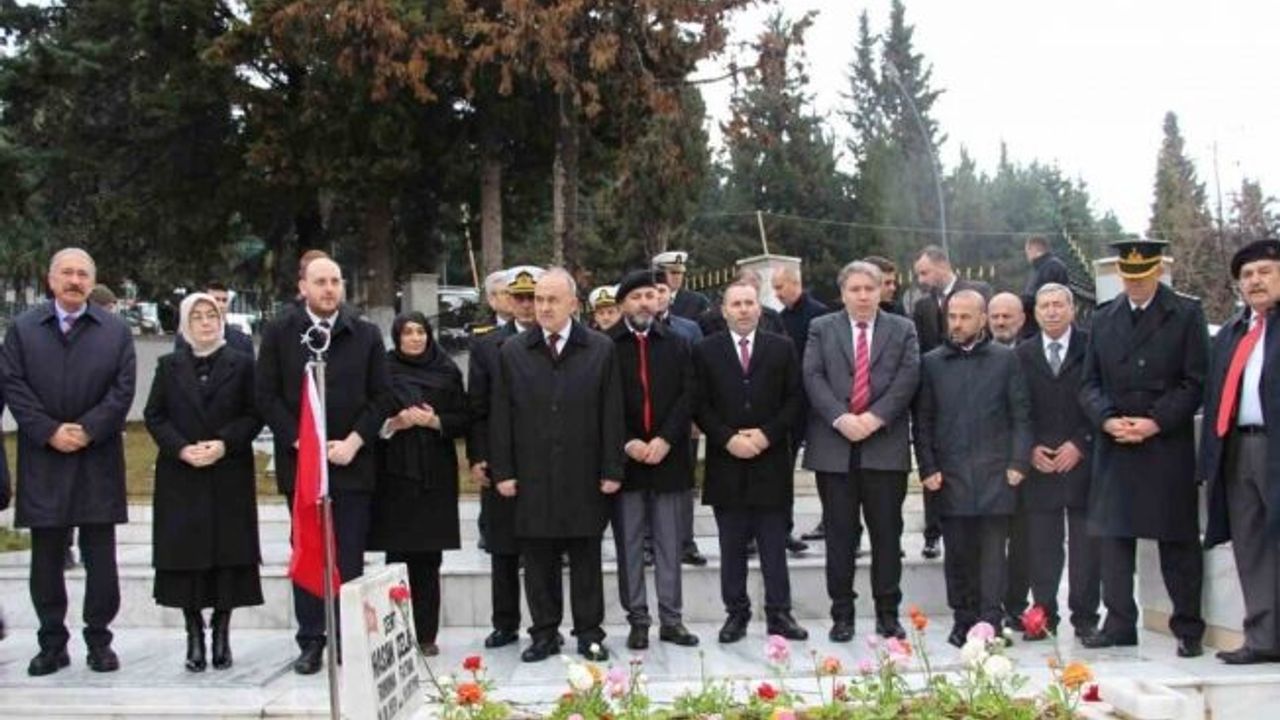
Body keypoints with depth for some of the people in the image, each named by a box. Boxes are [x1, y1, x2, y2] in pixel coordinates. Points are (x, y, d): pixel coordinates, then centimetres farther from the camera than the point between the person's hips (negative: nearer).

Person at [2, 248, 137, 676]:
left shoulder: (115, 331, 6)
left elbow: (123, 389, -1)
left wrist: (87, 430, -12)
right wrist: (49, 431, -11)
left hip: (98, 460, -1)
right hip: (42, 460, 1)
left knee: (100, 557, 3)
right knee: (46, 557, 7)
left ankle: (99, 640, 12)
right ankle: (52, 643, 16)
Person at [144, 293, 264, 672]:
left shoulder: (241, 364, 5)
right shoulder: (170, 366, 9)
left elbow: (254, 414, 1)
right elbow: (154, 416, 6)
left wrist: (224, 444, -13)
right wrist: (182, 449, -10)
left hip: (230, 474, -1)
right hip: (180, 477, 1)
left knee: (228, 552, -2)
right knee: (185, 553, 0)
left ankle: (221, 632, 9)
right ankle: (195, 635, 9)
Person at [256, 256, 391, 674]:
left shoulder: (366, 335, 7)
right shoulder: (279, 333, 4)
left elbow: (380, 397, 5)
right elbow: (267, 396, 0)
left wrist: (354, 441, -8)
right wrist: (300, 443, -9)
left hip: (352, 462, 0)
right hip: (299, 461, 0)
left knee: (350, 558, 3)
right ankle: (311, 643, 12)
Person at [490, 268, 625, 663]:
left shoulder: (601, 350, 2)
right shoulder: (512, 352, 5)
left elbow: (612, 414, 1)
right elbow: (501, 416, 5)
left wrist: (611, 470, -4)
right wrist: (502, 471, -1)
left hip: (585, 477, -1)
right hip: (532, 478, 1)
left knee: (586, 559, 7)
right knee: (537, 561, 7)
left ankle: (589, 633, 17)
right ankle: (544, 633, 18)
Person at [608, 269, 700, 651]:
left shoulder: (676, 344, 8)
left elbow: (687, 396, 2)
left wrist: (665, 439, -10)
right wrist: (626, 443, -12)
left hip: (668, 457, 2)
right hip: (625, 458, -2)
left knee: (670, 544, 6)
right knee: (629, 544, 4)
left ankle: (671, 619, 13)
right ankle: (637, 620, 13)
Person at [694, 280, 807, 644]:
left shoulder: (782, 349, 5)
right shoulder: (706, 351, 4)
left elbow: (794, 399, 2)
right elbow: (700, 406, 0)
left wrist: (767, 434, -10)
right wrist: (728, 438, -12)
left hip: (771, 461, 0)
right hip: (726, 463, 0)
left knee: (774, 545, 5)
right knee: (732, 547, 7)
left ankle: (779, 612, 13)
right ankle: (736, 612, 15)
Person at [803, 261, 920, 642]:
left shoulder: (903, 330, 10)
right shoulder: (822, 328, 10)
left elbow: (908, 377, -2)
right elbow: (813, 377, -1)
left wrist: (876, 417, -14)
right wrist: (840, 418, -15)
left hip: (885, 445, 0)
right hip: (834, 446, 0)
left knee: (887, 532, 4)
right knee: (839, 534, 5)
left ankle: (888, 613, 14)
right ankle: (842, 614, 13)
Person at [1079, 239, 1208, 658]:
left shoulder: (1186, 315, 1)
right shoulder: (1103, 319, 11)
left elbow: (1195, 383, -4)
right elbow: (1090, 384, 10)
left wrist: (1156, 422, -14)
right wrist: (1107, 419, -8)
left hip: (1168, 446, -3)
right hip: (1114, 449, 3)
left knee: (1179, 541, 3)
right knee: (1113, 537, 4)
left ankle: (1188, 630, 11)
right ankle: (1119, 625, 13)